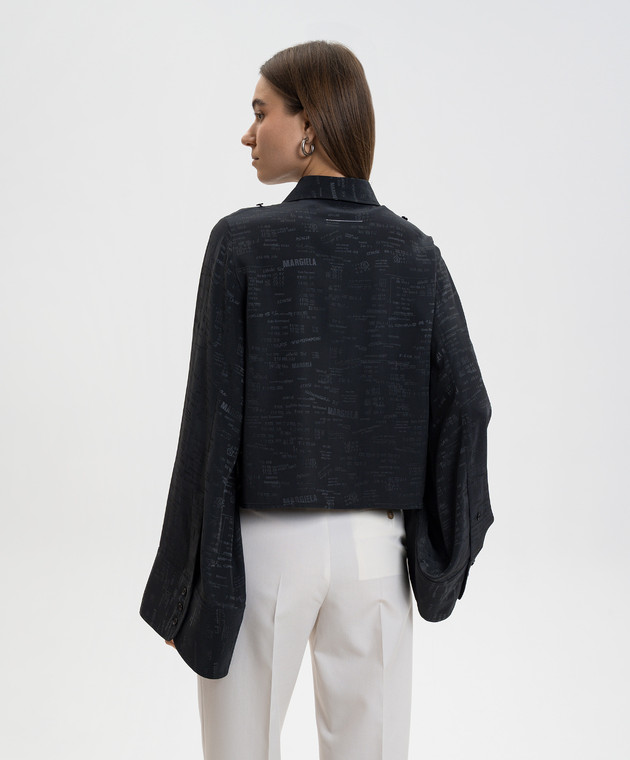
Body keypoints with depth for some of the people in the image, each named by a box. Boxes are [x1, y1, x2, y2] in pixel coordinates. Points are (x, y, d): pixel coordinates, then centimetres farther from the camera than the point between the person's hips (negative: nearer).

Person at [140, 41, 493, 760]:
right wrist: (441, 550, 10)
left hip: (262, 543, -3)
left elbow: (213, 418, -12)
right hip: (374, 545, 3)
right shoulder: (413, 251, -1)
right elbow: (465, 405, -3)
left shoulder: (242, 242, -11)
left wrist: (180, 587, -3)